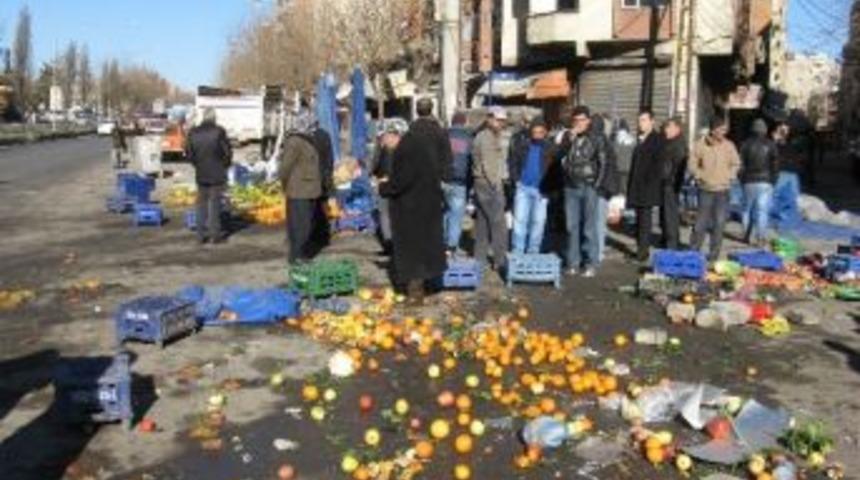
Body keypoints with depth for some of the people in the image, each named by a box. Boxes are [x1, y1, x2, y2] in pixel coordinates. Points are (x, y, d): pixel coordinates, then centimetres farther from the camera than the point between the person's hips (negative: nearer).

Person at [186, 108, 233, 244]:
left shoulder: (193, 133, 1)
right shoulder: (219, 132, -11)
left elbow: (188, 153, 5)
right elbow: (228, 152, -9)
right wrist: (224, 165, 9)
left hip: (201, 174, 4)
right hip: (217, 175, -4)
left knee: (202, 204, 11)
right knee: (215, 204, 2)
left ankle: (202, 234, 12)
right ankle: (215, 234, 4)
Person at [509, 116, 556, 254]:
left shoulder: (550, 149, 2)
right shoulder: (522, 147, 5)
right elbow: (513, 164, 12)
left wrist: (548, 186, -5)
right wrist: (516, 180, 1)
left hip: (541, 190, 0)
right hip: (523, 188, 1)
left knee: (538, 221, 4)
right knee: (520, 219, -1)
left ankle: (533, 252, 13)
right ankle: (517, 251, 4)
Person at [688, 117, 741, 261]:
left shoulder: (729, 145, 2)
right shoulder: (701, 145, -4)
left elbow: (736, 164, 12)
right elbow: (692, 164, 1)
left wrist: (729, 176, -1)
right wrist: (701, 176, -9)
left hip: (723, 190, 2)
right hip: (706, 190, -2)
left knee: (719, 223, 3)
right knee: (701, 222, -1)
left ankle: (714, 254, 12)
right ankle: (693, 251, 10)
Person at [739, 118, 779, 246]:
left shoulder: (746, 144, -1)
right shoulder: (770, 145, -1)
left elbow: (741, 164, -1)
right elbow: (775, 165, 1)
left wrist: (742, 179, 10)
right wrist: (773, 180, 11)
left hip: (749, 182, 1)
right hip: (765, 182, -1)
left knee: (748, 209, 12)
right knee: (762, 210, -1)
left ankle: (748, 235, 16)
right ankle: (761, 237, -6)